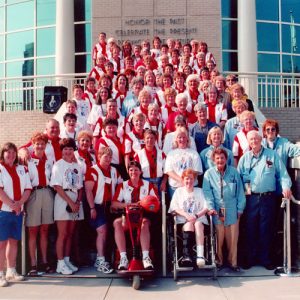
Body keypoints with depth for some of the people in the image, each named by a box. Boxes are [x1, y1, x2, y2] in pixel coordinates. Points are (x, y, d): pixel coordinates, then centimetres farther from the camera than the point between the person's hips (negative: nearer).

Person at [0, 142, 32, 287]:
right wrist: (12, 205, -14)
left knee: (13, 241, 10)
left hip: (18, 211, 5)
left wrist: (20, 203, -10)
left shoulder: (22, 169, 13)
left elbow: (28, 189, 6)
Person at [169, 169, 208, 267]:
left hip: (199, 219, 0)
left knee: (198, 224, -34)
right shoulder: (178, 191, 17)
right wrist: (186, 215, -14)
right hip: (183, 220, 0)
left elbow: (206, 208, 7)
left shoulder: (199, 191, 19)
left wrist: (196, 216, -12)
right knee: (189, 225, -34)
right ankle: (187, 255, -47)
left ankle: (200, 255, -47)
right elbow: (175, 208, 4)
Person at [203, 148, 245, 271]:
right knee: (218, 239, 2)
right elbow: (207, 192, -1)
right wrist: (210, 207, -12)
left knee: (233, 238, 3)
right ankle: (219, 261, 17)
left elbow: (240, 191, 7)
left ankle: (233, 262, 15)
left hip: (232, 210, 1)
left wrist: (240, 208, 2)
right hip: (217, 211, -1)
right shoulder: (209, 173, 4)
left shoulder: (234, 172, 7)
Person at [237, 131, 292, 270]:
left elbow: (282, 173, 3)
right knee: (250, 229, 3)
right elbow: (238, 177, 7)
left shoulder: (272, 155, 5)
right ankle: (250, 258, 15)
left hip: (268, 197, -1)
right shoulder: (244, 158, 9)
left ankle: (265, 259, 17)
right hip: (251, 198, 1)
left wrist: (286, 186, -13)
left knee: (266, 229, 5)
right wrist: (245, 187, -9)